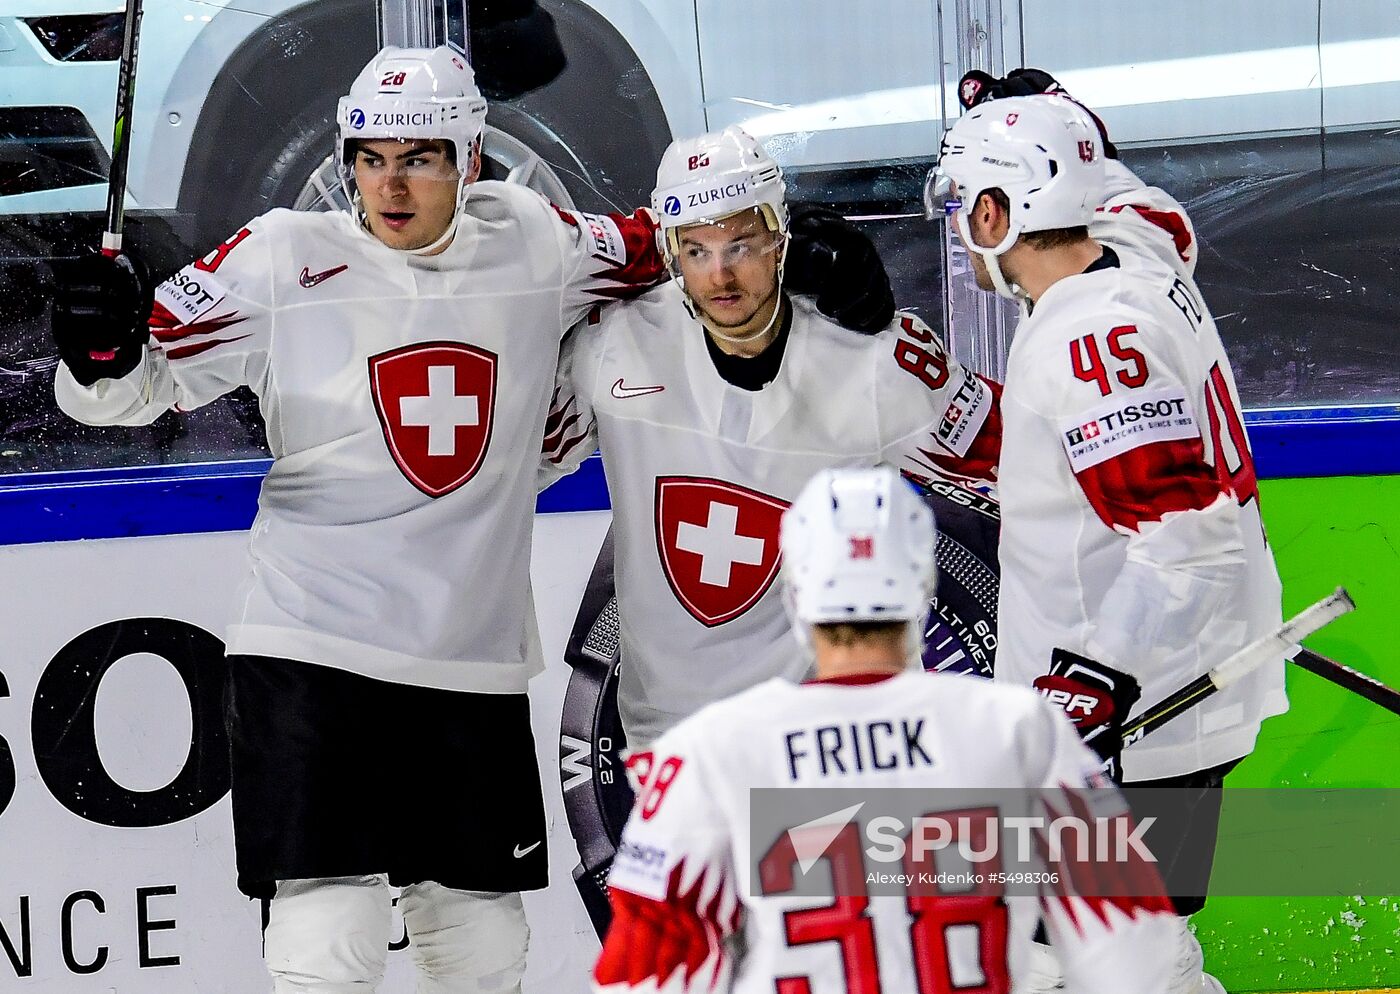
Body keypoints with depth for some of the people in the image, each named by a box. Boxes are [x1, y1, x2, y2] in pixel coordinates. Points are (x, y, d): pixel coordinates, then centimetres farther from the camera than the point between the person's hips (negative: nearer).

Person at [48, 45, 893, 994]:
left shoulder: (532, 245, 3)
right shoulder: (286, 259, -5)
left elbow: (657, 255, 19)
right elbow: (142, 386, -5)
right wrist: (105, 350, -25)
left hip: (477, 660, 4)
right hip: (314, 654, -4)